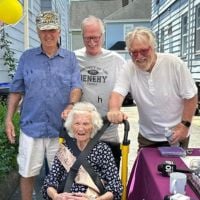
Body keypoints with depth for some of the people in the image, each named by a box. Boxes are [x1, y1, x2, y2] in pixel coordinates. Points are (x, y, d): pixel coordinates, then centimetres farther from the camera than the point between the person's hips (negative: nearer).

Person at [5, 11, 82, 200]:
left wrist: (71, 105, -26)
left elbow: (76, 86, -5)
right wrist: (9, 119, 2)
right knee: (27, 173, 12)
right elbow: (16, 91, 7)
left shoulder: (70, 58, 4)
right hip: (31, 126, 1)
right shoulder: (27, 57, 5)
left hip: (60, 128, 0)